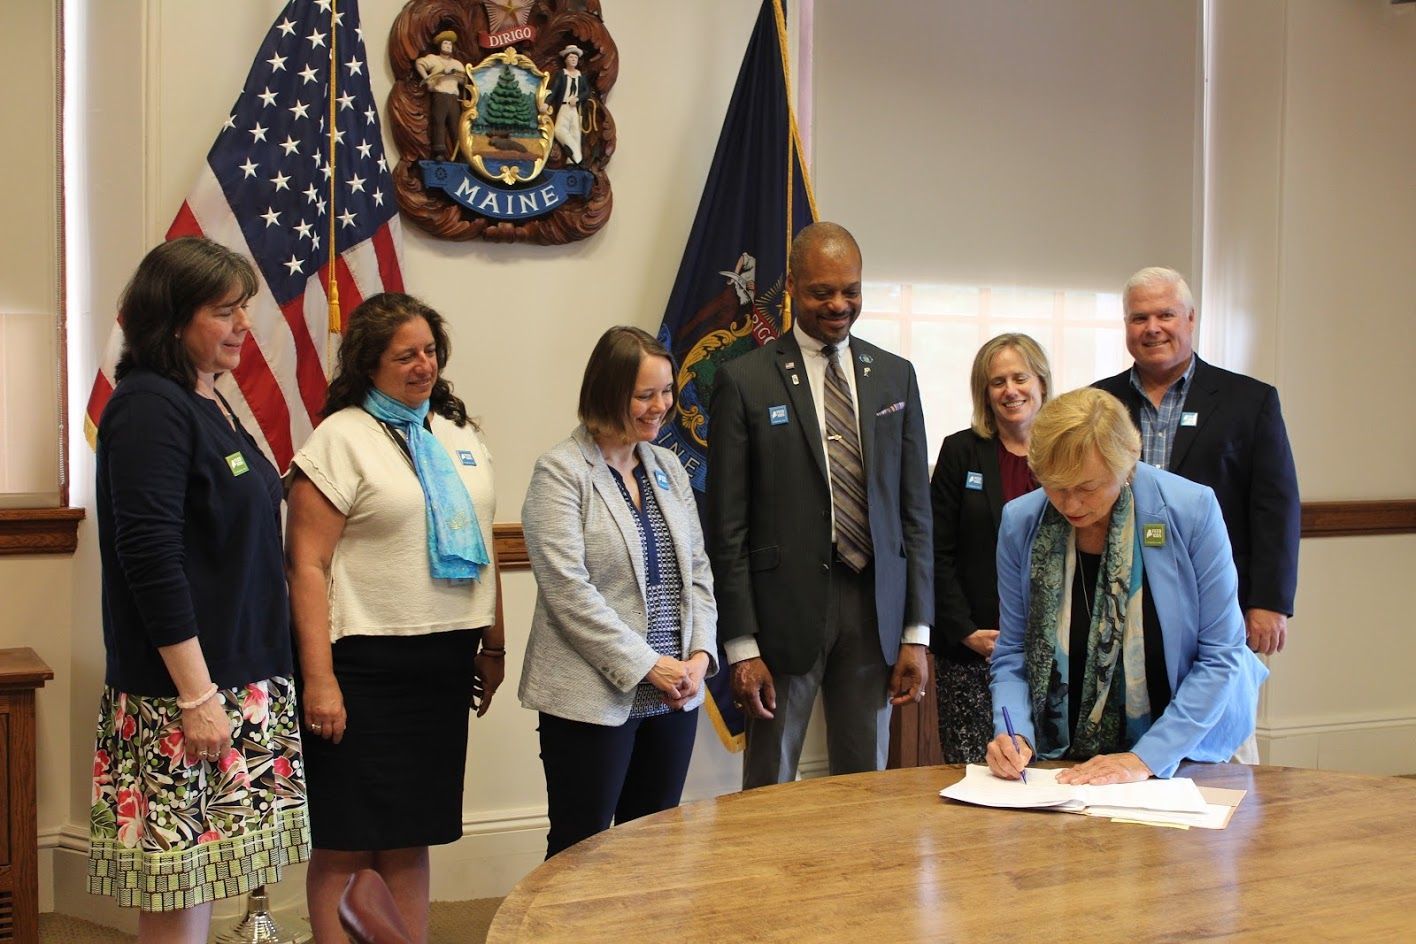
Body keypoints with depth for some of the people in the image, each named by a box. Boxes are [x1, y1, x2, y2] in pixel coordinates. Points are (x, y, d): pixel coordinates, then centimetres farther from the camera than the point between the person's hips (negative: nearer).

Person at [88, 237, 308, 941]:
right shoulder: (148, 408, -14)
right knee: (177, 884, -2)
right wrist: (196, 695, -20)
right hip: (178, 692, -8)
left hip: (239, 680, 9)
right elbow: (150, 560, -20)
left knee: (197, 877, 12)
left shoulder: (208, 403, 13)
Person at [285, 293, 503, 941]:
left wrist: (494, 645, 16)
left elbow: (482, 546, 20)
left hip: (445, 662, 6)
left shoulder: (458, 432, 13)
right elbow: (306, 565, -11)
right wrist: (318, 678, -16)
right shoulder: (341, 438, -7)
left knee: (410, 838, 13)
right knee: (347, 844, 1)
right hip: (367, 663, -6)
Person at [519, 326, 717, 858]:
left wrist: (700, 655, -3)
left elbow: (697, 569, 13)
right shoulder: (561, 472, -8)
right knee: (582, 850, 2)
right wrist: (645, 665, -16)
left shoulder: (668, 467, 12)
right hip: (592, 699, -6)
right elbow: (568, 589, -16)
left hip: (673, 695, 6)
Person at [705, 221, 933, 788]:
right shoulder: (744, 381, -2)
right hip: (786, 609, -3)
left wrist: (917, 633, 4)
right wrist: (742, 647, -8)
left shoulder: (895, 377, 10)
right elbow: (728, 526, -4)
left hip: (873, 609, 3)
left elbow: (915, 509, 9)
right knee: (770, 789, 5)